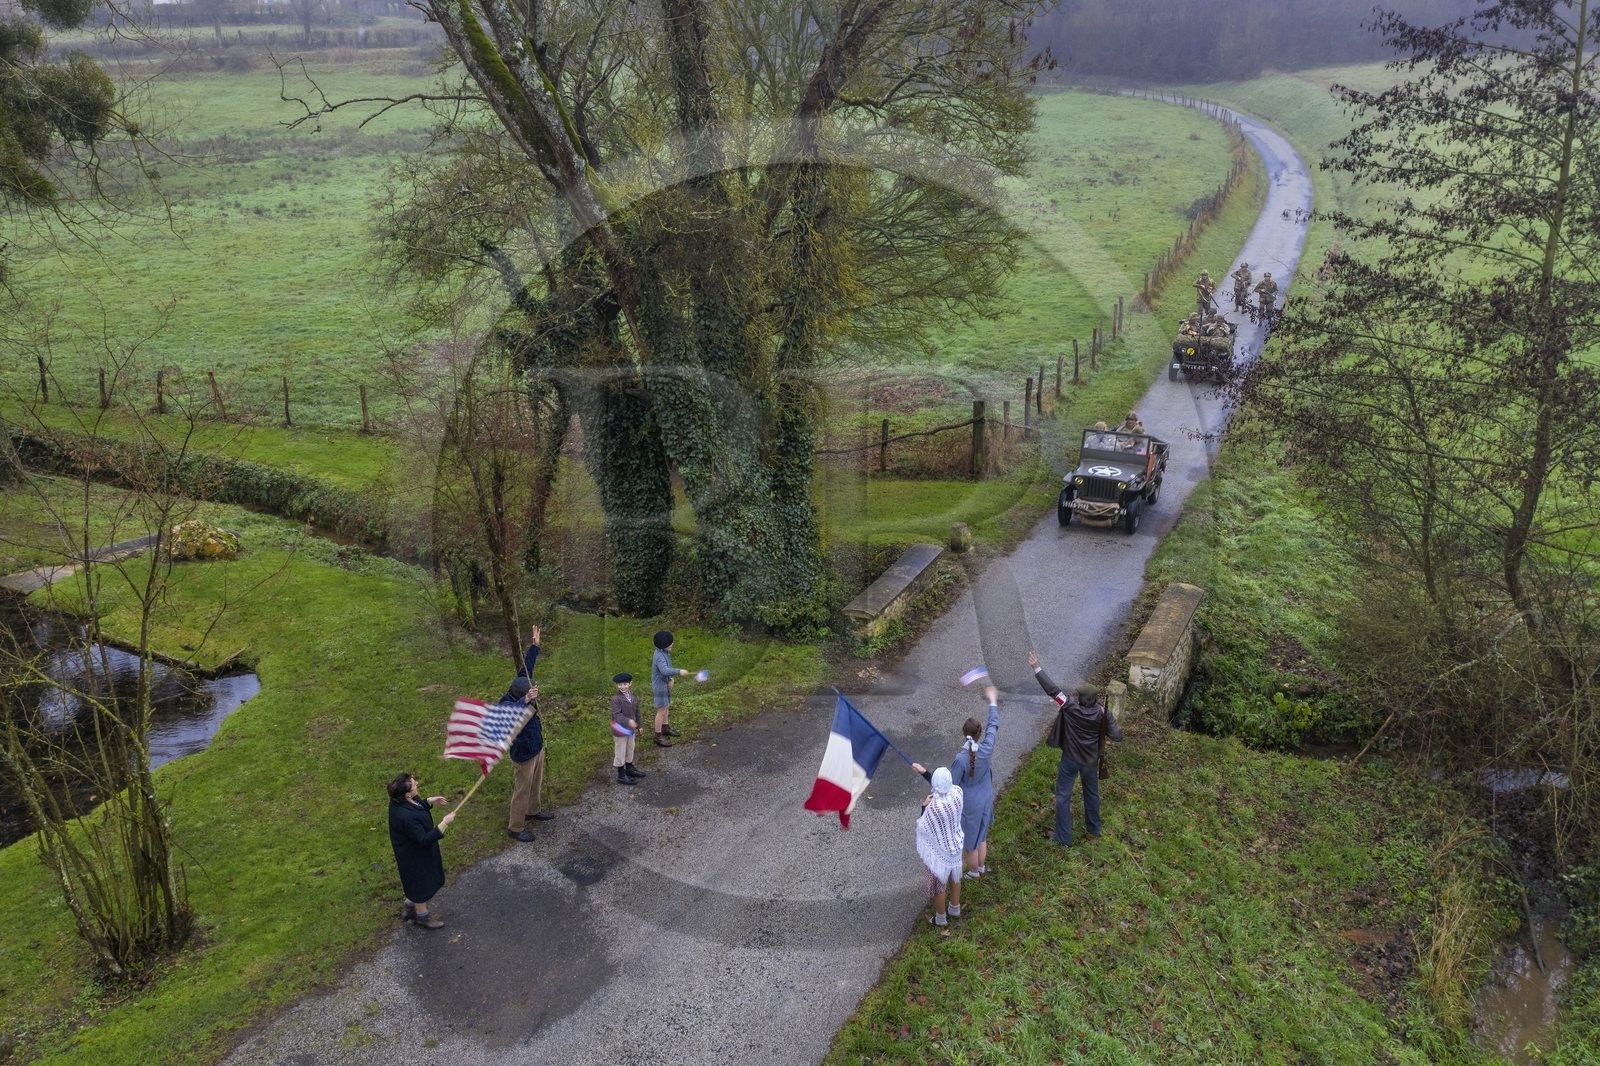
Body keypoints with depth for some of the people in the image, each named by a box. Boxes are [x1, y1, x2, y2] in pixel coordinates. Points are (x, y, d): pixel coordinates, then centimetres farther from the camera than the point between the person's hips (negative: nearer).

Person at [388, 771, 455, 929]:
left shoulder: (400, 801, -14)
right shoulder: (406, 817, -42)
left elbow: (417, 807, 9)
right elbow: (425, 839, -34)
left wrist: (429, 802, -4)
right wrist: (444, 823, -33)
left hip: (412, 850, 9)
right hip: (415, 856, -9)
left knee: (417, 882, 31)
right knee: (421, 883, 17)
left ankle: (409, 907, 53)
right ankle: (422, 916, 42)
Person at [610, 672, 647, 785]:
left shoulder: (633, 696, -1)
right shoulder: (616, 698, -23)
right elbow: (616, 714, -28)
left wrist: (639, 725, 17)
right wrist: (628, 721, -40)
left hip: (631, 729, 7)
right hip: (620, 730, -7)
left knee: (630, 750, 23)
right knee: (620, 752, 7)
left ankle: (629, 769, 43)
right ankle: (621, 776, 19)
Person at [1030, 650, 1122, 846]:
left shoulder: (1071, 707, -25)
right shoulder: (1103, 714, -18)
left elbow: (1052, 689, -26)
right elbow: (1117, 736, -13)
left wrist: (1036, 667, -23)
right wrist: (1112, 720, 5)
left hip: (1070, 760, -3)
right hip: (1091, 762, 3)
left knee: (1063, 796, 10)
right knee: (1092, 794, 24)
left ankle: (1063, 836, 16)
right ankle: (1094, 831, 40)